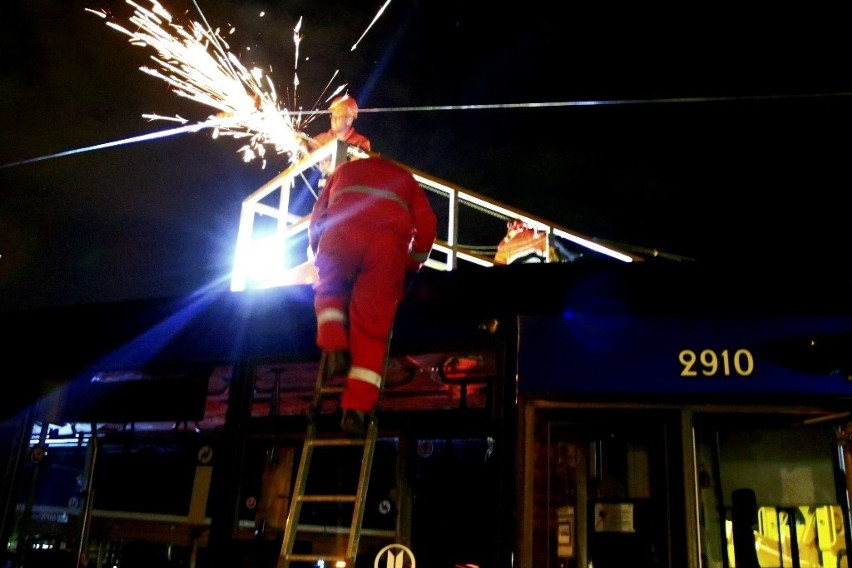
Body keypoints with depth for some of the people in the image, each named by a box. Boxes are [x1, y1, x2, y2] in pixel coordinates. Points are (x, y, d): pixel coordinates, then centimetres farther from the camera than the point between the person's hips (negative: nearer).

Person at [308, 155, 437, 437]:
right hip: (390, 239, 0)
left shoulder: (344, 169, 37)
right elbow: (427, 223, 20)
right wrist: (414, 263, 29)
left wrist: (318, 256, 37)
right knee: (372, 328, -2)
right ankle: (357, 408, -14)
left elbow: (317, 216, 28)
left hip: (342, 232, 0)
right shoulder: (404, 177, 36)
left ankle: (335, 347, 0)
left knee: (328, 292, 26)